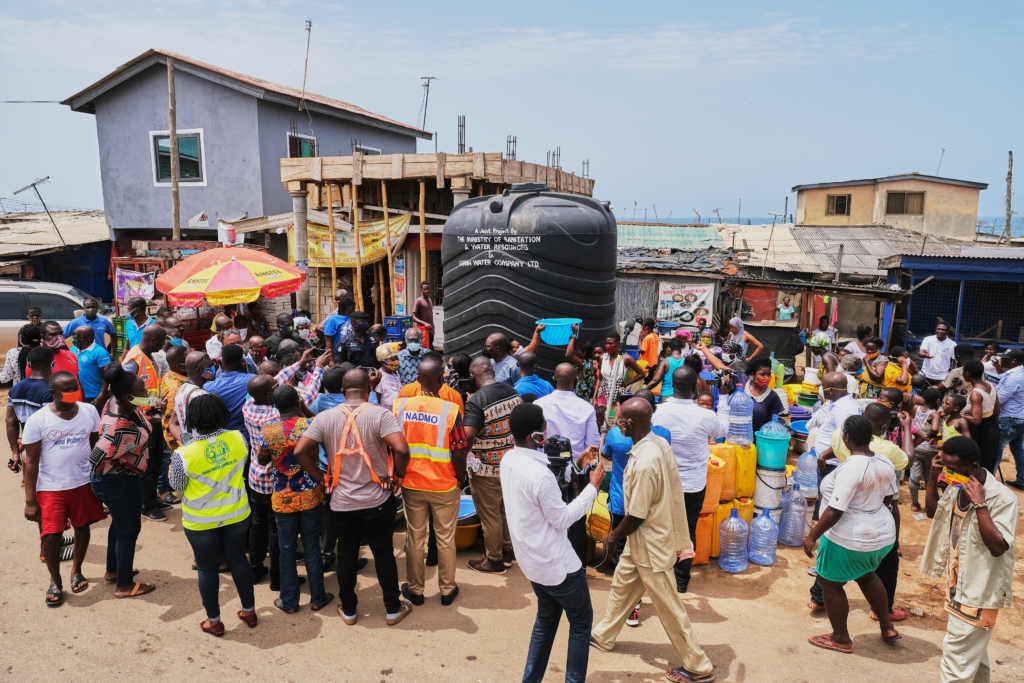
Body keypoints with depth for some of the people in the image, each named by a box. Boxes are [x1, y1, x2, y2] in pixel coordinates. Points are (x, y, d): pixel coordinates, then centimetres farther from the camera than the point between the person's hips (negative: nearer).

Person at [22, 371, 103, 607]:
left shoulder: (89, 411, -4)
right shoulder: (37, 420, -12)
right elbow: (31, 461, -7)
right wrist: (30, 501, -8)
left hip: (84, 483, 3)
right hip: (50, 488, -2)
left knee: (82, 527, 15)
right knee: (51, 536, -3)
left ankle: (76, 571, 39)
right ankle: (55, 582, 22)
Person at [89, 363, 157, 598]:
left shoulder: (120, 401, -12)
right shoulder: (119, 428, -37)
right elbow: (96, 459, -33)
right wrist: (123, 464, -18)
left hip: (123, 479, 10)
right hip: (119, 482, -10)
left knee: (120, 522, 27)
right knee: (129, 529, 8)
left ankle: (113, 570, 47)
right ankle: (124, 585, 26)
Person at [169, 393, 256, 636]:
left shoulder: (184, 454, -23)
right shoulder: (238, 439, -15)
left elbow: (177, 486, -6)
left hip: (201, 521, -3)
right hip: (236, 514, 3)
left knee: (207, 568, 15)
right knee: (238, 560, 19)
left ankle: (214, 621, 30)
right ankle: (249, 611, 33)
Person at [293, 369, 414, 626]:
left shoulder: (325, 418, -5)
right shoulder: (379, 414, -15)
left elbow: (301, 451, -7)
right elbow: (401, 449, -26)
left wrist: (321, 477, 4)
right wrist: (398, 475, -8)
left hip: (341, 501, 2)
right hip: (378, 500, -2)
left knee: (346, 554, 17)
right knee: (384, 554, 12)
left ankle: (348, 610, 31)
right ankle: (393, 609, 25)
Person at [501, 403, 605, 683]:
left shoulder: (508, 460, -5)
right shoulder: (541, 475, -31)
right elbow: (562, 520, -19)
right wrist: (593, 487, -13)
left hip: (531, 560, 8)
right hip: (557, 563, -8)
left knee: (547, 616, 25)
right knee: (582, 620, 14)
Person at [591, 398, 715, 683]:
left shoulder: (644, 464, -34)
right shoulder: (659, 443, -7)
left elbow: (636, 516, -24)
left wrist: (614, 536, -5)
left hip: (651, 544, -9)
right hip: (649, 536, 9)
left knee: (668, 607, 8)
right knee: (621, 585, 25)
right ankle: (603, 636, 45)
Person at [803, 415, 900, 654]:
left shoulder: (850, 469, -27)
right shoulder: (885, 464, -3)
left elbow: (834, 511, -27)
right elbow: (890, 501, 9)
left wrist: (812, 536, -17)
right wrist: (894, 531, 24)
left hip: (851, 539, -8)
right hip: (882, 534, 9)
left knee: (830, 583, 12)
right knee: (866, 574, 33)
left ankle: (841, 638, 25)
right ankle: (887, 627, 40)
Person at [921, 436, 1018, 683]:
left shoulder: (1003, 499, -24)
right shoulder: (956, 488, -3)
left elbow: (998, 546, -31)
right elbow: (932, 511, 12)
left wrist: (980, 504, -34)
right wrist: (933, 478, -2)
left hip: (979, 591, -8)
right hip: (957, 584, 8)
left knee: (956, 653, -1)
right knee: (973, 649, 25)